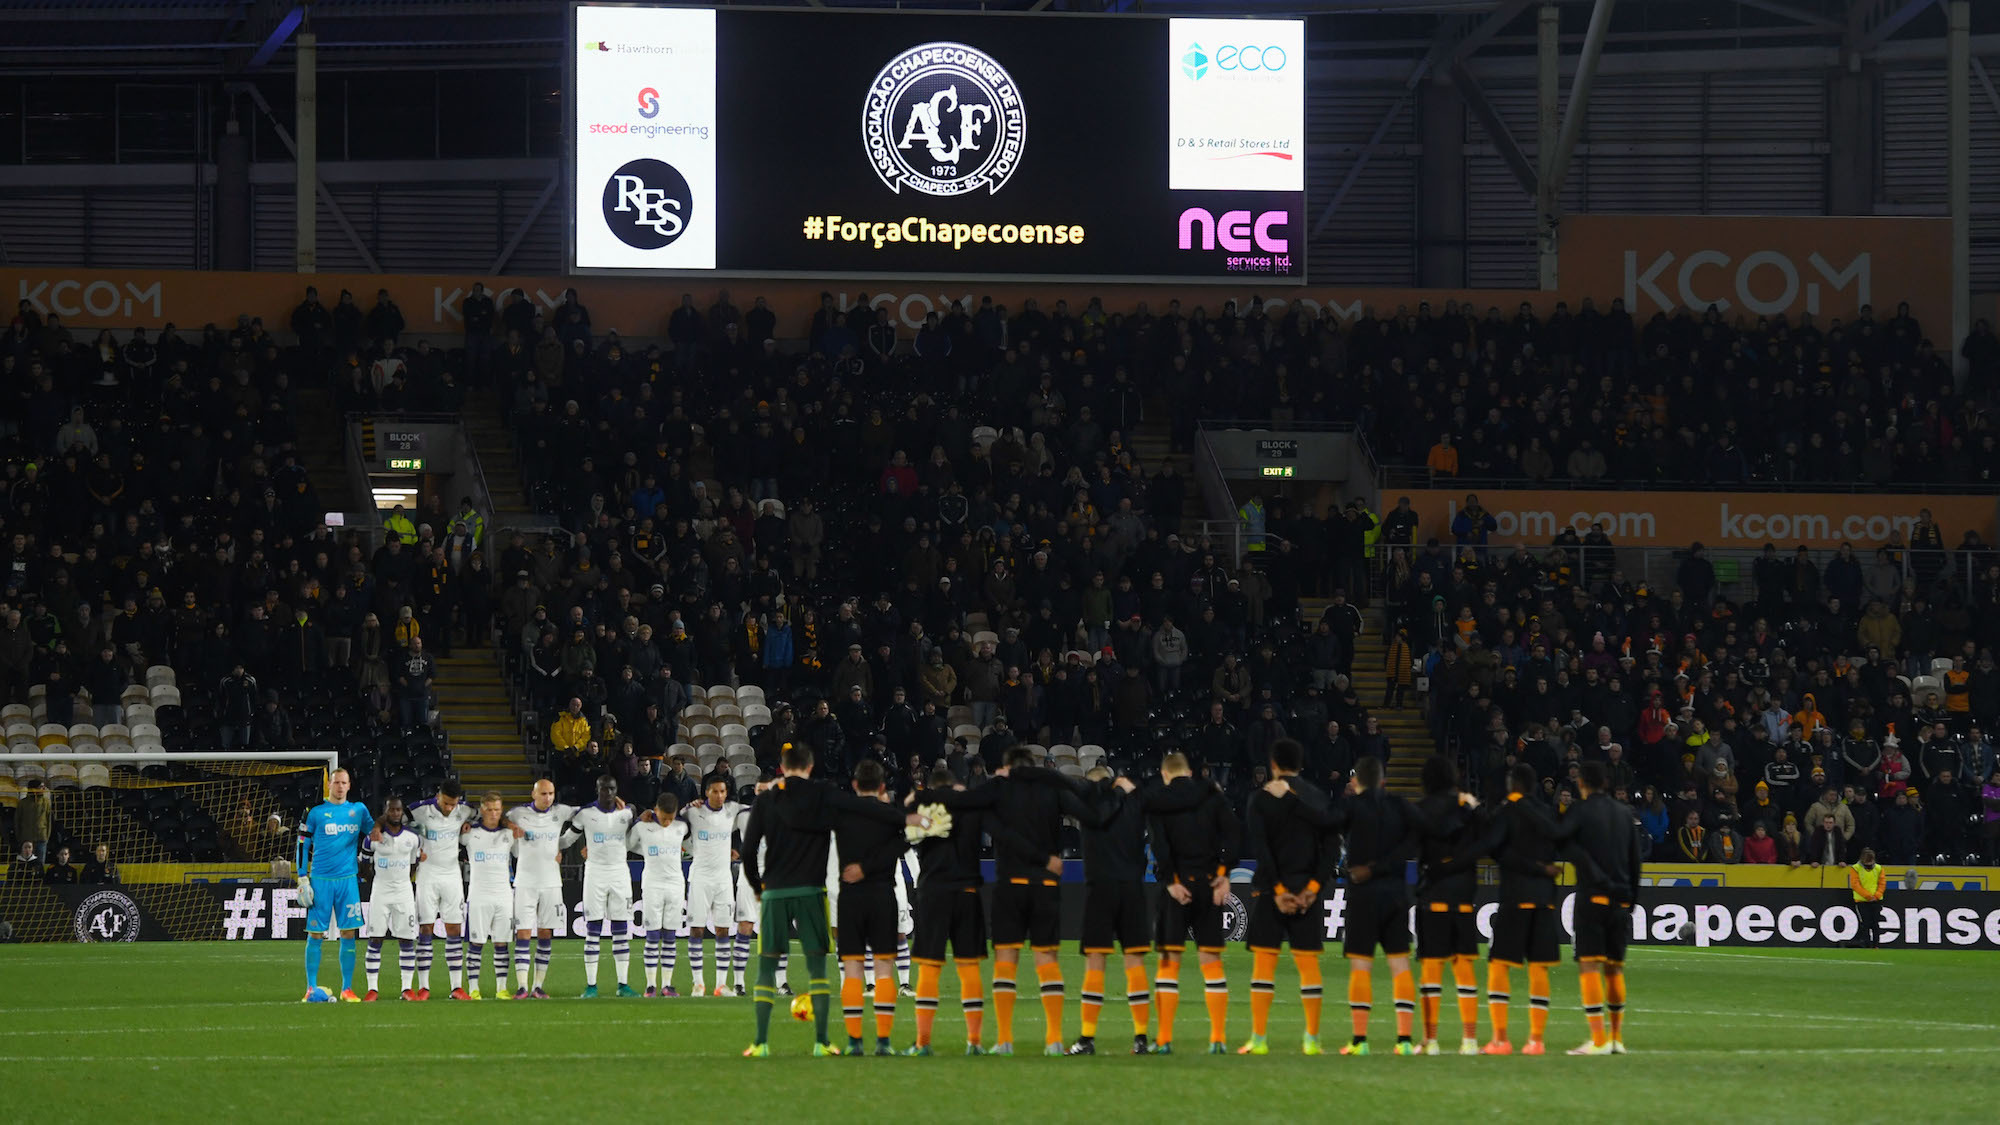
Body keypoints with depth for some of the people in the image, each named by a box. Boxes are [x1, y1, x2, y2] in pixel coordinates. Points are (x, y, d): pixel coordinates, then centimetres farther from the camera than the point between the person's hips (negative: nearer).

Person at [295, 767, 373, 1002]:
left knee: (348, 934, 1)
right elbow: (303, 844, 2)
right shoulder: (315, 811, 1)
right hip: (320, 880, -3)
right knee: (316, 934, -2)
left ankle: (347, 989, 7)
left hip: (348, 879, 3)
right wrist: (302, 879, -3)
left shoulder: (358, 810, 9)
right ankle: (311, 989, 3)